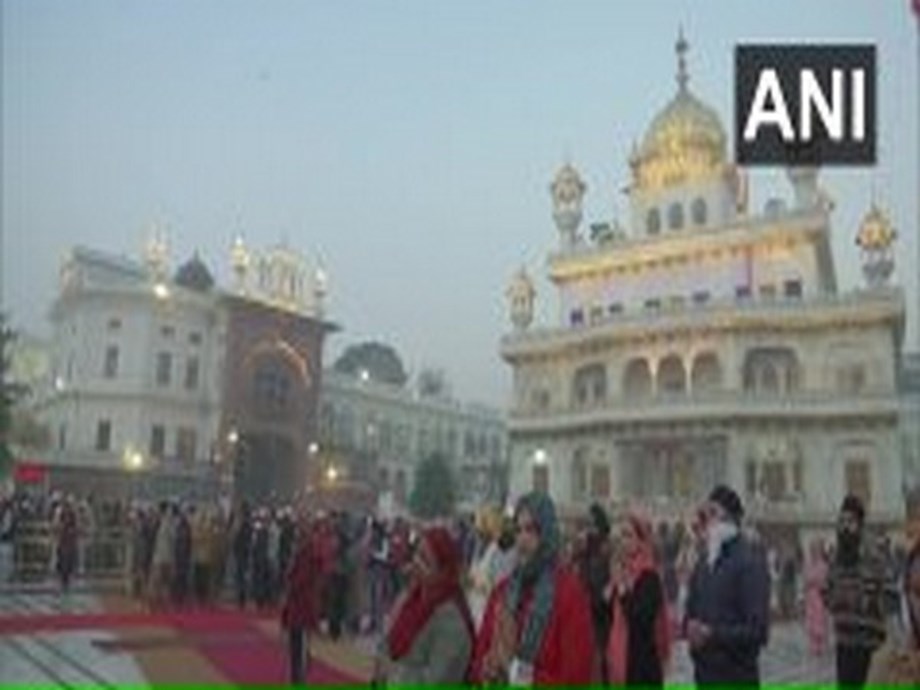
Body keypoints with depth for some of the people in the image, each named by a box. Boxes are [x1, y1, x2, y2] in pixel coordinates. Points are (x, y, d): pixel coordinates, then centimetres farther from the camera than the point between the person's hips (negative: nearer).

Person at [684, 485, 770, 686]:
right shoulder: (704, 562, 11)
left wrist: (712, 634, -23)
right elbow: (693, 610, 18)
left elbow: (757, 630, -17)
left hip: (737, 677, -7)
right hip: (705, 674, 7)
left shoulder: (750, 561, -13)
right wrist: (690, 627, -3)